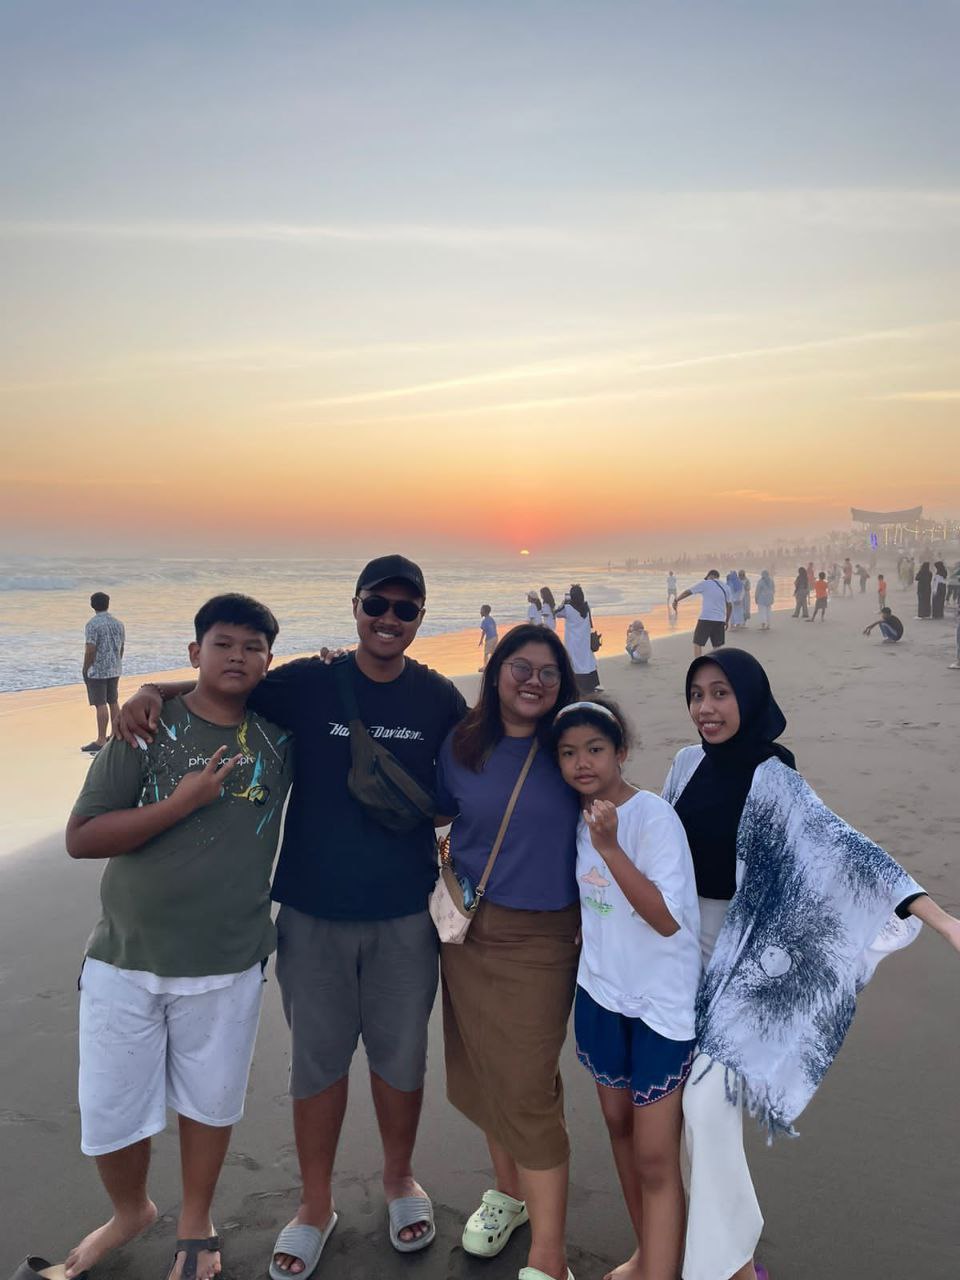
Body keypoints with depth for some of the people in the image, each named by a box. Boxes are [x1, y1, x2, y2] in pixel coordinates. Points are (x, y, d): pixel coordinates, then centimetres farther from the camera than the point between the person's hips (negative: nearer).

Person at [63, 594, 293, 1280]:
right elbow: (81, 837, -11)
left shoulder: (281, 737, -3)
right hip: (126, 959, 0)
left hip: (228, 964, 1)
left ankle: (196, 1225, 43)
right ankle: (131, 1210, 44)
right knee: (110, 1110, 12)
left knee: (209, 1100, 16)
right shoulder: (147, 728, -9)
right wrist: (183, 801, -22)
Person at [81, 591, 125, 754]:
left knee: (100, 705, -5)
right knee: (113, 702, 16)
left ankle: (101, 741, -3)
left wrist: (85, 670, -8)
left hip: (97, 670, -7)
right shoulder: (118, 623, 6)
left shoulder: (92, 624, -14)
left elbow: (90, 650, -17)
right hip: (115, 670, 7)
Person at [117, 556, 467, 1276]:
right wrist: (154, 690, -14)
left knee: (400, 1054, 15)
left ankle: (400, 1179, 42)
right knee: (318, 1057, 14)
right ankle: (316, 1206, 37)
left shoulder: (440, 698, -4)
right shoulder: (308, 684, -6)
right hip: (313, 911, 0)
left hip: (405, 914, 1)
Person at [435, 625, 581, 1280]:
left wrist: (592, 921, -4)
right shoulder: (461, 747, -1)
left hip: (542, 938, -3)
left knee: (527, 1087, -3)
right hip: (468, 931, 4)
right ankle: (508, 1188, 42)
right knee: (482, 1070, 17)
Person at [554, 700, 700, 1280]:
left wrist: (609, 847, -34)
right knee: (619, 1124, 20)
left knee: (655, 1157, -3)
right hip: (601, 993, 7)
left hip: (663, 1002, -7)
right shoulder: (579, 818, -1)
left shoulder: (653, 815, -21)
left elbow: (666, 919, -27)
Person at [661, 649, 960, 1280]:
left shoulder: (771, 779, -17)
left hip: (733, 954, -6)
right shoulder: (688, 763, 0)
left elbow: (844, 847, -26)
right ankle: (726, 1227, 38)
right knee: (684, 1094, 15)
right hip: (680, 943, 6)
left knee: (707, 1100, -7)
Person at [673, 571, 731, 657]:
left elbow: (687, 592, -1)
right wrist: (726, 622, 29)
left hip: (705, 619, -5)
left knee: (697, 644, 5)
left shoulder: (705, 584, -1)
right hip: (720, 621, 5)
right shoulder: (725, 588, 16)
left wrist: (676, 600, 13)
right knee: (716, 647, 10)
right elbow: (729, 607, 21)